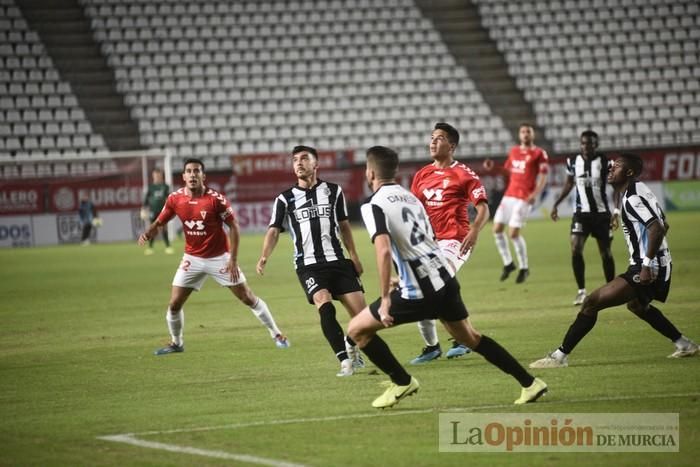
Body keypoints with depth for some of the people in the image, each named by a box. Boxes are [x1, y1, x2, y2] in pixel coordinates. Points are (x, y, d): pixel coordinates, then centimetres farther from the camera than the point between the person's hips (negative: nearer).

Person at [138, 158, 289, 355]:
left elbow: (233, 226, -11)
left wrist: (233, 259, -15)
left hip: (219, 257, -3)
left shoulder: (216, 199, -19)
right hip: (193, 259, 3)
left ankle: (276, 334, 15)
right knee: (174, 303, -1)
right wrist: (148, 233, -20)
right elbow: (159, 223, 3)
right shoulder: (175, 199, -8)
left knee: (247, 297, 1)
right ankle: (176, 343, 21)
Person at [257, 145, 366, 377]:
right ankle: (345, 360, -26)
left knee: (360, 312, -5)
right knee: (324, 306, -26)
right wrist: (264, 257, -19)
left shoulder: (333, 191, 9)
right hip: (308, 265, -2)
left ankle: (351, 346, 27)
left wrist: (354, 256, 14)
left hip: (337, 260, 2)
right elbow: (274, 231, -2)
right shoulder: (285, 199, 4)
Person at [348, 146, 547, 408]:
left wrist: (385, 299, -21)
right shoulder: (410, 197, 16)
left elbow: (383, 251, -23)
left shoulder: (374, 206, -8)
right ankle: (529, 383, 20)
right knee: (470, 338, 22)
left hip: (419, 292, -8)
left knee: (357, 329, 6)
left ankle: (402, 382, 10)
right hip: (445, 279, 8)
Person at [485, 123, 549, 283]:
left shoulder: (539, 153, -3)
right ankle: (508, 263, 16)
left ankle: (524, 268, 5)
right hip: (509, 195, 7)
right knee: (497, 229, 0)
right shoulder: (514, 151, 16)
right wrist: (493, 167, 12)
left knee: (514, 233, -12)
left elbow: (543, 177, -8)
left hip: (524, 198, -7)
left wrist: (535, 193, -21)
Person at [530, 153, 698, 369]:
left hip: (649, 269, -11)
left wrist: (647, 264, -30)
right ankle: (684, 344, 43)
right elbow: (662, 226, 23)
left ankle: (560, 355, -15)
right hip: (660, 266, 11)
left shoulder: (633, 198, -18)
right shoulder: (639, 192, 14)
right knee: (636, 304, 39)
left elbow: (657, 228, -30)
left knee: (591, 302, -14)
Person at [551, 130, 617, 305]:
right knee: (576, 250, -13)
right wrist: (556, 204, 10)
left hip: (601, 213, -2)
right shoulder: (573, 162, 0)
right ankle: (581, 291, -3)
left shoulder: (605, 163, -9)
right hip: (581, 213, 2)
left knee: (606, 253, 4)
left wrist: (617, 210, -15)